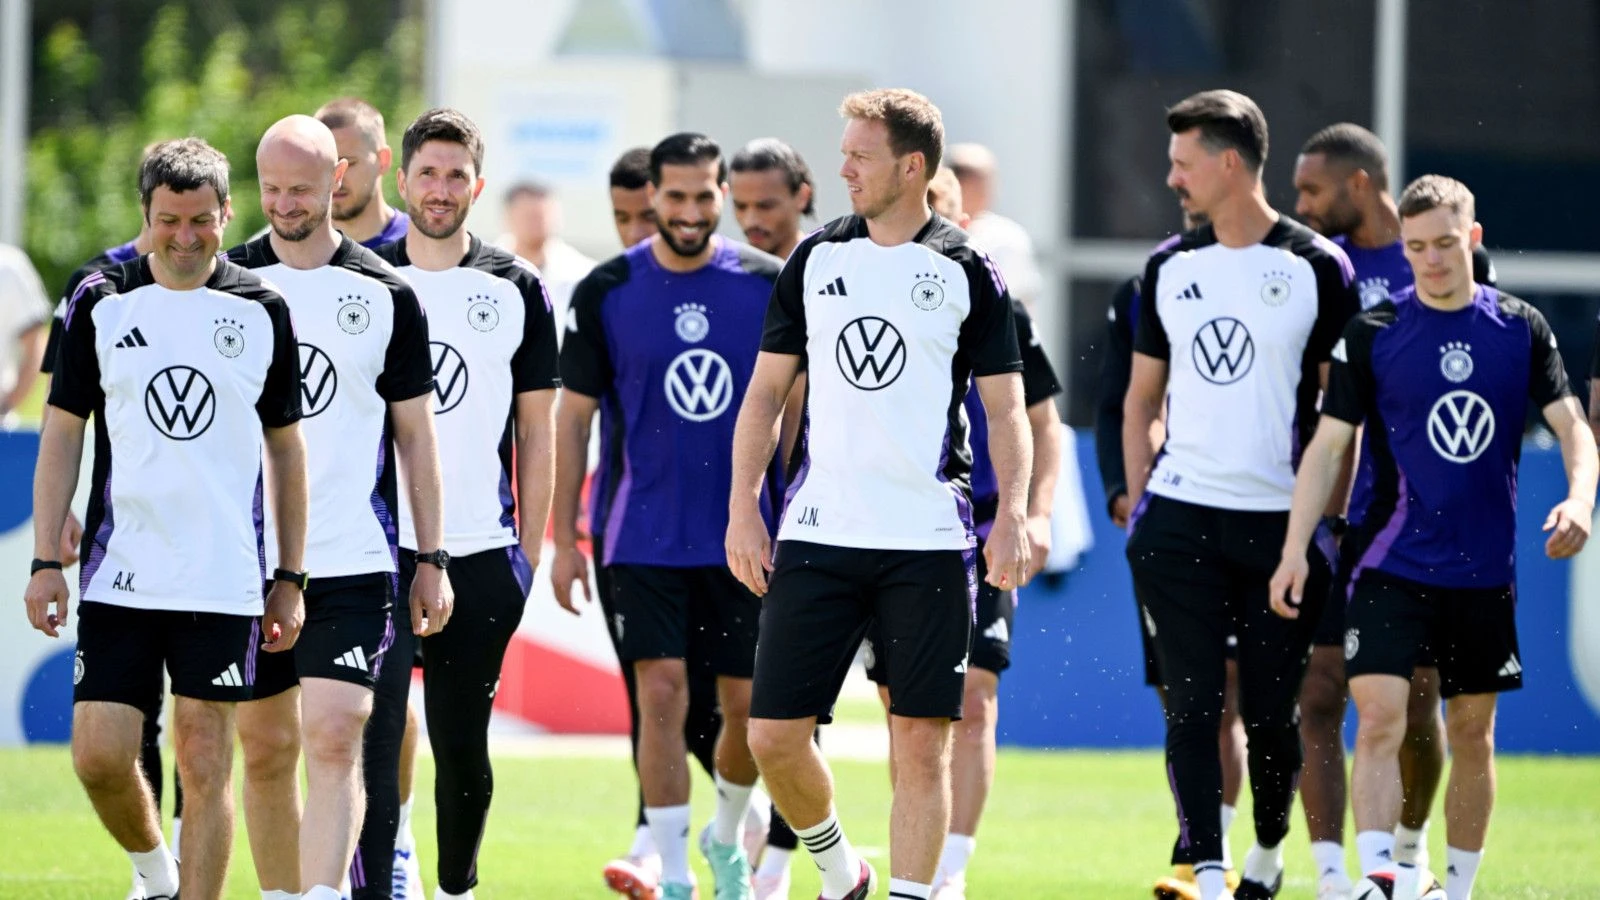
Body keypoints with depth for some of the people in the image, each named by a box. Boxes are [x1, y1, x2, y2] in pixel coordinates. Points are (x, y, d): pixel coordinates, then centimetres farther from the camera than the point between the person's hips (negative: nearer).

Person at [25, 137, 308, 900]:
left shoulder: (262, 311, 3)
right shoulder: (100, 302, 3)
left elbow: (286, 447, 10)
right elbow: (62, 434, 7)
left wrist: (291, 578, 8)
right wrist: (45, 560, 0)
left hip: (223, 580, -1)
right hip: (117, 575, 1)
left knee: (205, 765, -3)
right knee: (99, 758, -3)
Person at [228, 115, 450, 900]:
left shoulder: (383, 294, 2)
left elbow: (415, 432, 8)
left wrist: (431, 560, 5)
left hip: (351, 561, -2)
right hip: (245, 561, 2)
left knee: (335, 739, -14)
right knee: (264, 748, 8)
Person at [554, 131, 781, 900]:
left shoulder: (768, 286, 0)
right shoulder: (607, 293, -2)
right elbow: (573, 415, 3)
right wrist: (564, 539, -1)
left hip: (744, 537, 1)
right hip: (644, 539, -1)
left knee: (748, 705, 4)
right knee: (662, 695, -9)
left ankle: (727, 837, 31)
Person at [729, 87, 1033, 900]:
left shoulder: (966, 273, 1)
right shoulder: (815, 260, 9)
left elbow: (1005, 409, 3)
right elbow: (767, 390, 13)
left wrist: (1011, 517, -10)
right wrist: (743, 508, 4)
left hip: (928, 542, -3)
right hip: (817, 532, 3)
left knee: (922, 745, -4)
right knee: (773, 735, -1)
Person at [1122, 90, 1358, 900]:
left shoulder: (1317, 268, -2)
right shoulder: (1169, 268, 10)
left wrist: (1332, 521, -1)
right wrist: (1136, 510, 9)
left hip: (1279, 522, -3)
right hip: (1178, 520, 3)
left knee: (1270, 712, 3)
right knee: (1191, 704, -6)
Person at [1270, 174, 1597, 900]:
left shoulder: (1520, 329, 3)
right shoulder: (1373, 334, -2)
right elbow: (1328, 444, -1)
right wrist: (1295, 550, -8)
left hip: (1484, 570, 2)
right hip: (1393, 564, -2)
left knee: (1472, 733, 10)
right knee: (1379, 717, -16)